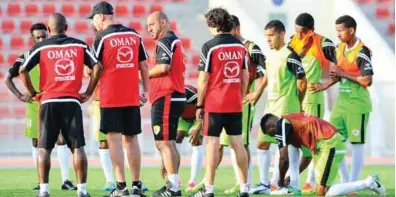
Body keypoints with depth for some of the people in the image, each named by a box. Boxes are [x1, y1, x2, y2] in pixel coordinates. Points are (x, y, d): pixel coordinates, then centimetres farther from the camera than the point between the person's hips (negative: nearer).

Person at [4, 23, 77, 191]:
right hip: (35, 105, 0)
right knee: (37, 142, 4)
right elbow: (7, 78, 8)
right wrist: (20, 96, -3)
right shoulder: (26, 57, 1)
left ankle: (65, 180, -8)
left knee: (61, 139, -8)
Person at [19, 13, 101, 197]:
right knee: (77, 147, 4)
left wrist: (33, 93, 6)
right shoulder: (79, 45, 7)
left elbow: (23, 71, -4)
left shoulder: (41, 47, 3)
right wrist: (88, 93, 6)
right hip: (72, 102, 1)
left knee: (44, 148, 5)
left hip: (49, 102, -1)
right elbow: (97, 67, 1)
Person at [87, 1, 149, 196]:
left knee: (114, 138, -3)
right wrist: (145, 90, 15)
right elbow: (144, 65, 9)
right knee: (131, 138, 11)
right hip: (132, 96, 5)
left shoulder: (102, 37, -7)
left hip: (110, 97, -5)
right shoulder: (134, 35, 8)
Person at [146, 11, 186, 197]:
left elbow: (163, 68, -22)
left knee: (164, 143, -9)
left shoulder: (165, 42, -10)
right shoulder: (175, 41, 20)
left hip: (166, 98, -10)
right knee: (169, 143, 14)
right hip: (175, 97, 10)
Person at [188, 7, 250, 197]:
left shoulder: (209, 47, -9)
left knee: (212, 142, -2)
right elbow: (245, 78, 11)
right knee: (237, 143, 8)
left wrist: (199, 105, -2)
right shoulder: (241, 47, 7)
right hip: (235, 105, 5)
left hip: (214, 104, -5)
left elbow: (203, 79, -9)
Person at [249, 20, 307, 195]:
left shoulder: (290, 56, -13)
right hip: (271, 107, 9)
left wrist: (297, 103, -2)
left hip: (285, 108, -9)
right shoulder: (271, 55, 13)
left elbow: (302, 81, -12)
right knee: (262, 144, 8)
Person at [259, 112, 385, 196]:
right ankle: (369, 183, 5)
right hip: (336, 142, 9)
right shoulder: (294, 120, 25)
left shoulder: (281, 123, -3)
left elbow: (284, 158, -5)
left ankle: (368, 183, -6)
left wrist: (281, 183, 10)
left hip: (330, 145, -9)